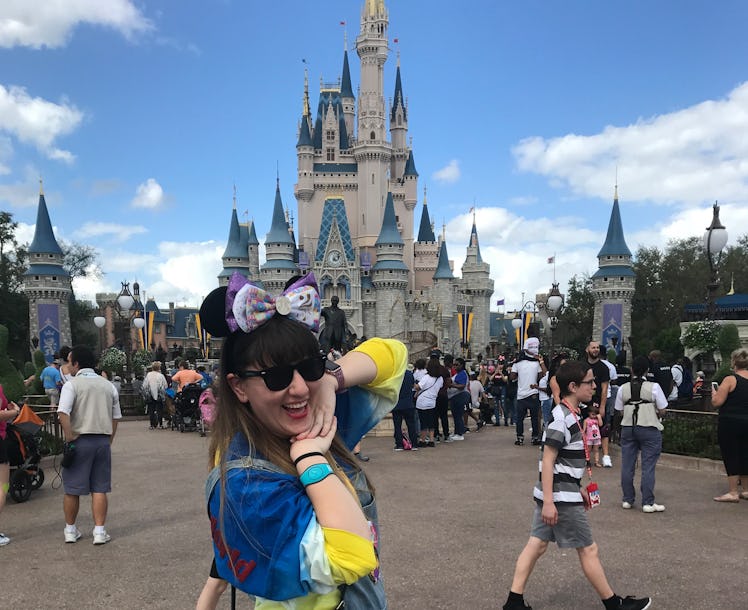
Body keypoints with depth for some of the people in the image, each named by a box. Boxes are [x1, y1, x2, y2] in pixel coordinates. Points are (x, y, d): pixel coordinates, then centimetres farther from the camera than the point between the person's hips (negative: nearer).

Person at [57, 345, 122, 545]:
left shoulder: (72, 384, -7)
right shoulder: (108, 386, 9)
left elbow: (63, 413, -20)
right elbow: (116, 417, 11)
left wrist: (69, 437, -13)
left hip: (80, 440, -3)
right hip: (103, 440, 4)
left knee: (72, 489, 10)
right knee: (99, 489, 8)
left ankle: (70, 530, 22)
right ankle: (99, 532, 5)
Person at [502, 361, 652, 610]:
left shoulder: (569, 415, 11)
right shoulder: (562, 418, -20)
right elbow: (547, 461, -22)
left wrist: (578, 488, 23)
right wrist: (548, 502, -24)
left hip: (554, 494, 9)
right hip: (561, 497, -9)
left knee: (536, 544, 10)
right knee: (588, 549, 5)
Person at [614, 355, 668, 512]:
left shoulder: (623, 388, 2)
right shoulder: (654, 387, -7)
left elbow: (620, 410, 5)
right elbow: (662, 410, -4)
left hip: (627, 427, 3)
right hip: (649, 428, -3)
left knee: (627, 465, 10)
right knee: (648, 466, 0)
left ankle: (627, 500, 18)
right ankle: (648, 503, 1)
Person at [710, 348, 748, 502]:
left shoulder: (730, 380, -14)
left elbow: (717, 402, -15)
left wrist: (714, 393, 4)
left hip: (729, 422, -6)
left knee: (730, 456, 1)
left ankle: (733, 492, 4)